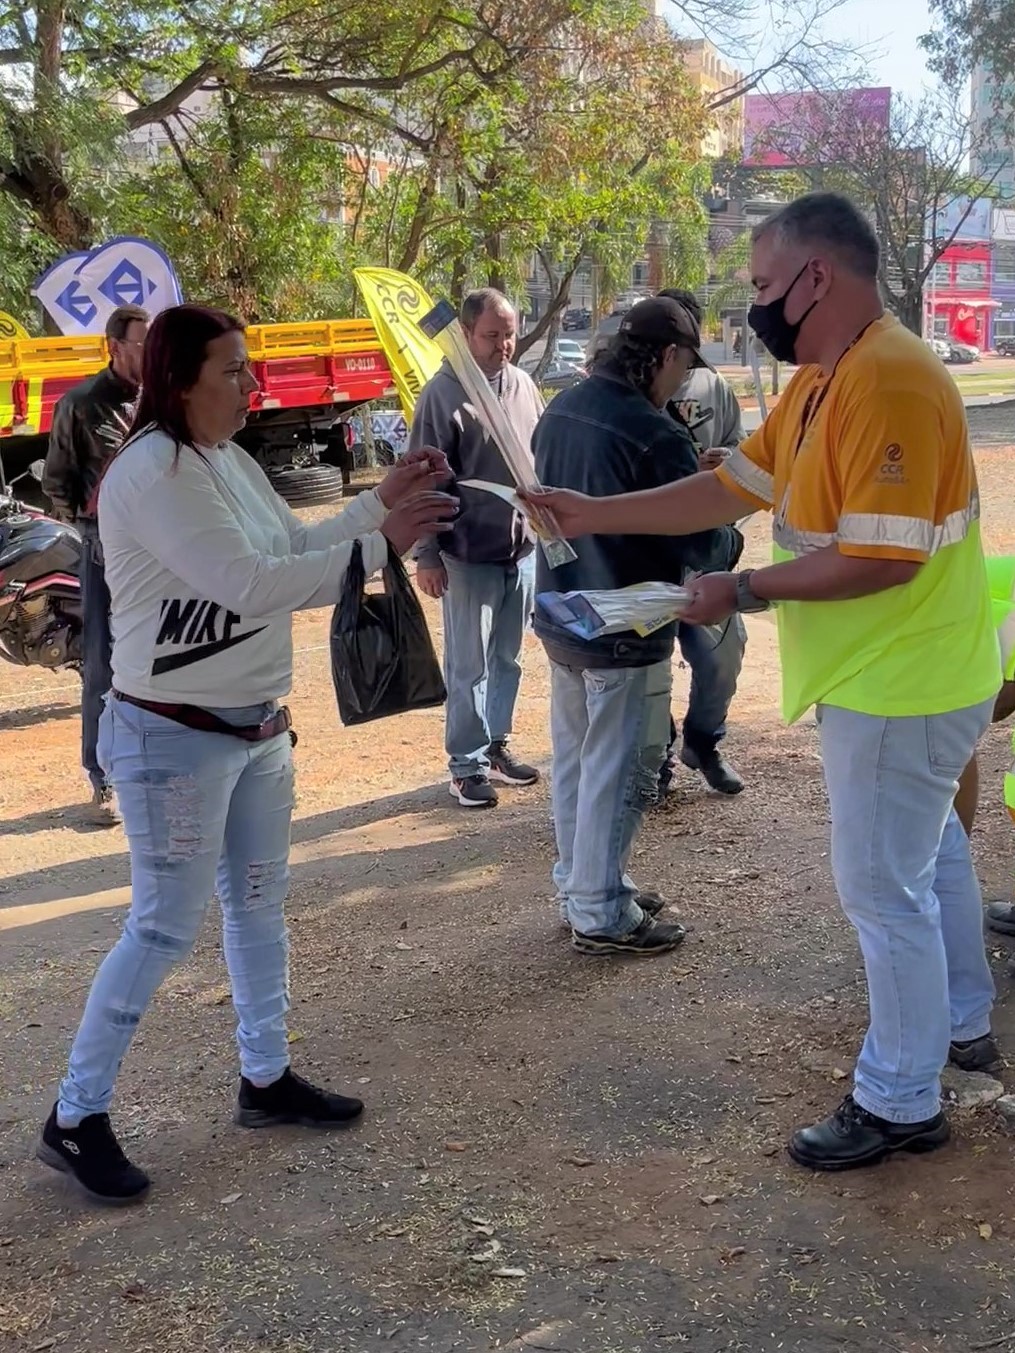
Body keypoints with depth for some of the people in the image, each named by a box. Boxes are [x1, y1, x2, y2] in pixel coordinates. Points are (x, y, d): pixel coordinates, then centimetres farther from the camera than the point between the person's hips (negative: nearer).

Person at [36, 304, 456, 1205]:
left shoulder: (232, 461, 7)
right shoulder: (152, 474, -22)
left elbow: (295, 547, 14)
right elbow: (250, 584, -28)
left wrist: (382, 502, 1)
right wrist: (380, 546, -26)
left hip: (257, 726, 9)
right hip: (174, 737, -9)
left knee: (259, 902, 17)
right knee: (165, 927, -2)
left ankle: (267, 1079, 33)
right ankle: (76, 1117, 13)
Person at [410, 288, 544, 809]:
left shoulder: (523, 386, 6)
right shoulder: (442, 394, -11)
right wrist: (426, 555, -11)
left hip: (524, 549, 5)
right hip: (469, 555, -5)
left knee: (507, 659, 15)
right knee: (469, 666, 2)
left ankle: (496, 745, 28)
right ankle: (466, 764, 12)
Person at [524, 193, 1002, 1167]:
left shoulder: (887, 382, -25)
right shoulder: (820, 382, 7)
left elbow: (881, 558, -29)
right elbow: (730, 487, 8)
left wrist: (743, 592, -21)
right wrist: (590, 515, 3)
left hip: (899, 687, -10)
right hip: (891, 676, 10)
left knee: (883, 886, 1)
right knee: (928, 850, 24)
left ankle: (900, 1102, 16)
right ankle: (960, 1021, 44)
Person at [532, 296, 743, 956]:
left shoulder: (561, 410, 1)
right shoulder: (656, 435, -23)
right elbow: (698, 544, -17)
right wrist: (734, 539, 3)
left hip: (560, 619, 8)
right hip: (622, 635, -8)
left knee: (575, 760, 19)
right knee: (619, 775, 4)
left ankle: (581, 885, 32)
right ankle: (601, 915, 14)